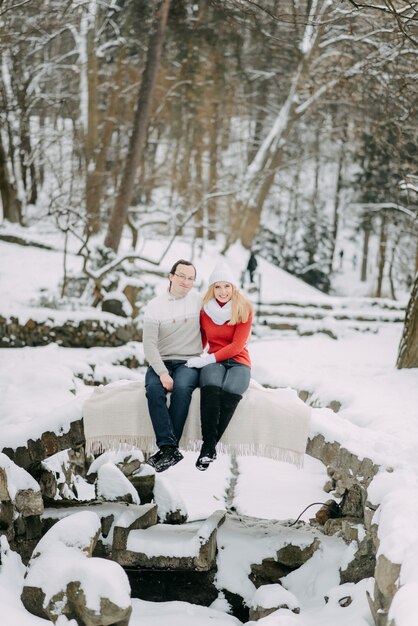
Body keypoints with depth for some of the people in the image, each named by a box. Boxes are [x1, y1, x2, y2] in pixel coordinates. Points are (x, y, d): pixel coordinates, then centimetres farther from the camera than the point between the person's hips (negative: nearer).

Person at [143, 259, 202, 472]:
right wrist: (162, 372, -21)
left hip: (189, 362, 0)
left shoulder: (199, 300, 6)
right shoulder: (155, 306, 1)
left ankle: (167, 448, -29)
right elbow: (149, 344, -7)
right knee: (154, 389, -32)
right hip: (160, 362, 0)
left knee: (182, 388, -33)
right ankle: (169, 448, -34)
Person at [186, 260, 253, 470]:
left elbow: (237, 346, -8)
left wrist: (207, 359, -16)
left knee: (230, 391, -36)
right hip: (213, 362, 1)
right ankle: (209, 446, -34)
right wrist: (196, 360, -1)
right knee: (211, 388, -36)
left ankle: (208, 447, -28)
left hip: (238, 362, -1)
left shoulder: (244, 309, -1)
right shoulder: (205, 309, 5)